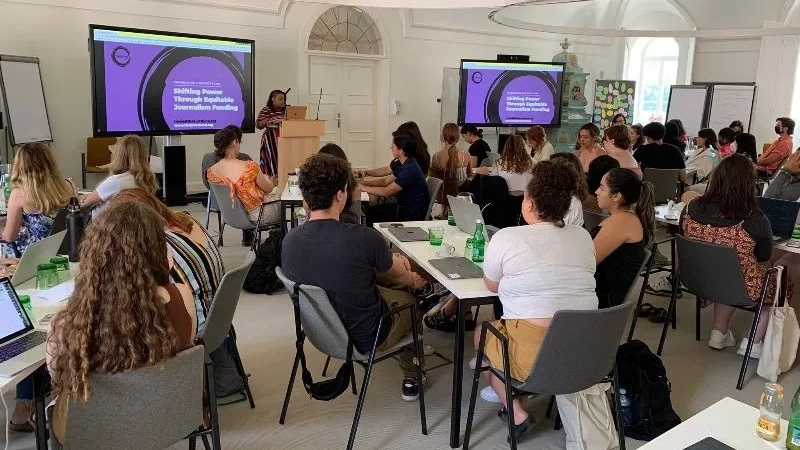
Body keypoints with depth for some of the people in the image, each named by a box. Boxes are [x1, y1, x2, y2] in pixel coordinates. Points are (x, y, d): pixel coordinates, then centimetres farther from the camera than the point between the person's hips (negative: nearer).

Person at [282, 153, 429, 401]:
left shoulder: (289, 241, -15)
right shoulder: (364, 238, -31)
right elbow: (396, 271, -8)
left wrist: (391, 258, 17)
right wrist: (414, 280, 17)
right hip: (365, 338, -5)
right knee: (411, 299, 25)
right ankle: (411, 380, 42)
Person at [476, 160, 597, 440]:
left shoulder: (506, 237, -8)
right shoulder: (584, 237, 5)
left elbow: (491, 286, 7)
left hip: (534, 356, -6)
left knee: (482, 332, 25)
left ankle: (516, 413, 17)